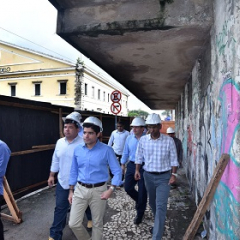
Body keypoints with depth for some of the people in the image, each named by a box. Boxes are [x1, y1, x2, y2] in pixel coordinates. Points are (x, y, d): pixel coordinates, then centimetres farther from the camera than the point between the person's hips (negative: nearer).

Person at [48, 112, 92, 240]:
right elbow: (55, 160, 10)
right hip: (62, 182, 4)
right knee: (60, 208, 10)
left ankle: (91, 219, 49)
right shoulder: (59, 142, -1)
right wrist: (51, 175, 13)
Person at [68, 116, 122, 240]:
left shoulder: (107, 150, -13)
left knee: (97, 223, 14)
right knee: (73, 223, 6)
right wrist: (71, 191, 10)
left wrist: (111, 189, -21)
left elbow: (117, 171, -10)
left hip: (98, 190, -3)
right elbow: (73, 172, 9)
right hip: (80, 189, 3)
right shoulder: (77, 149, -1)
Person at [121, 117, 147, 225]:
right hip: (131, 165, 5)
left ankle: (140, 214, 29)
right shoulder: (129, 138, 1)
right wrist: (123, 164, 15)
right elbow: (125, 152, 12)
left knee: (142, 192, 7)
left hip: (144, 167, -4)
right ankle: (139, 200, 41)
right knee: (128, 187, 9)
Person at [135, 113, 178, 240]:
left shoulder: (169, 141, -11)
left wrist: (173, 174, -10)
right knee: (152, 203, 20)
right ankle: (158, 224, 46)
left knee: (161, 206, -6)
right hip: (148, 176, 4)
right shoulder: (143, 140, -5)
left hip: (164, 177, -3)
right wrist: (137, 170, -1)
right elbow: (139, 157, 6)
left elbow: (173, 159, -4)